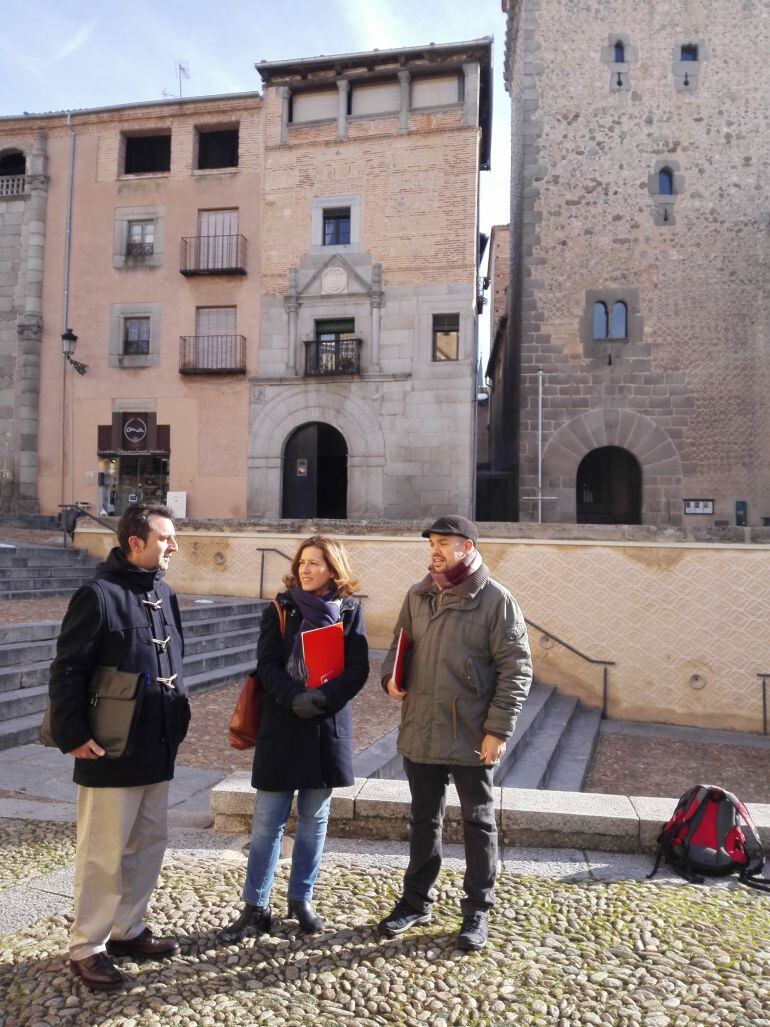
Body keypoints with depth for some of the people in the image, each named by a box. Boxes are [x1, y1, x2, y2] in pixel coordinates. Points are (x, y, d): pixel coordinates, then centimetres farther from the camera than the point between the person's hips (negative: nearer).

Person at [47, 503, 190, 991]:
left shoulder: (164, 595, 9)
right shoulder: (99, 595, -14)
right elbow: (67, 671, -15)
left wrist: (179, 711, 12)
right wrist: (73, 734, -17)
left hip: (158, 750, 8)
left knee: (149, 844, 17)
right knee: (104, 854, 5)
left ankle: (128, 930, 34)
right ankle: (87, 948, 22)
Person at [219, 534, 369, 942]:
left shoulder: (350, 611, 1)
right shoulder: (280, 610, 0)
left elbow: (358, 669, -5)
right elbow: (267, 665, -7)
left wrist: (324, 697, -21)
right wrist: (295, 697, -23)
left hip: (328, 728, 1)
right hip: (281, 727, -1)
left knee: (314, 820, 13)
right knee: (267, 821, 4)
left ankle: (301, 899, 30)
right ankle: (255, 907, 18)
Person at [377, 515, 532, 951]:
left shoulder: (496, 600, -11)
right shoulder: (418, 596, 5)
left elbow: (516, 669, -11)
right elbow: (400, 645, 17)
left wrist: (498, 730, -15)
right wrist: (391, 676, -5)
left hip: (472, 738, -4)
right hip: (420, 733, 5)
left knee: (479, 824, 13)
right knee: (424, 820, 19)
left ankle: (478, 910, 30)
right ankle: (417, 900, 36)